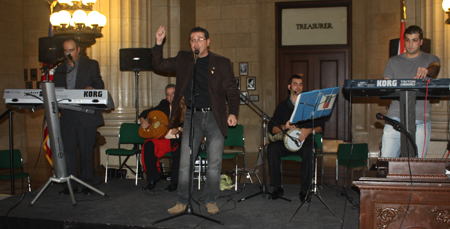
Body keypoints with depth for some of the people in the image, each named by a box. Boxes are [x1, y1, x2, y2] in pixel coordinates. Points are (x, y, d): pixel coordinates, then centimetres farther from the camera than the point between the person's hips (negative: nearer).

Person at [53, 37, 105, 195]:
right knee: (68, 151, 2)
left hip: (86, 116, -3)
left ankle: (87, 183, 10)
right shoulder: (60, 69, 18)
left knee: (86, 151, 1)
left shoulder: (91, 65, 8)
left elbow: (99, 84, -2)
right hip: (67, 116, 3)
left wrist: (92, 89, -25)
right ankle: (71, 184, 9)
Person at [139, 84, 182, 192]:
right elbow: (145, 113, 23)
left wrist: (178, 131, -30)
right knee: (148, 146, -24)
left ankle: (174, 182, -21)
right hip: (163, 139, 4)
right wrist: (142, 120, 2)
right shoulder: (164, 105, 14)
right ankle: (153, 177, -8)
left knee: (178, 149, -36)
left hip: (178, 140, -4)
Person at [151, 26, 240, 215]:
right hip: (192, 116, 1)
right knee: (185, 162, 0)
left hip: (215, 117, -1)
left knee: (214, 162, 1)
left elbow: (232, 91, 2)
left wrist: (233, 113, -12)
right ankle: (182, 202, 11)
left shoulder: (222, 63, 4)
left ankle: (211, 201, 15)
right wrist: (159, 43, 0)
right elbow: (159, 65, 14)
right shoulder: (183, 59, 11)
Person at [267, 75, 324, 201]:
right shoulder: (282, 106, 14)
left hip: (305, 140, -2)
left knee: (309, 149, -37)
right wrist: (284, 127, -15)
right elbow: (271, 128, 5)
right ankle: (277, 187, -21)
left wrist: (309, 131, -14)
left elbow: (321, 127, 6)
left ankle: (305, 189, -27)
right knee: (272, 147, -29)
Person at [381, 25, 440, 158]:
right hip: (395, 116, 1)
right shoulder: (393, 61, 18)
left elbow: (435, 68, -11)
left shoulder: (430, 59, 13)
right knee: (385, 161, -6)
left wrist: (426, 71, -34)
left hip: (420, 120, -1)